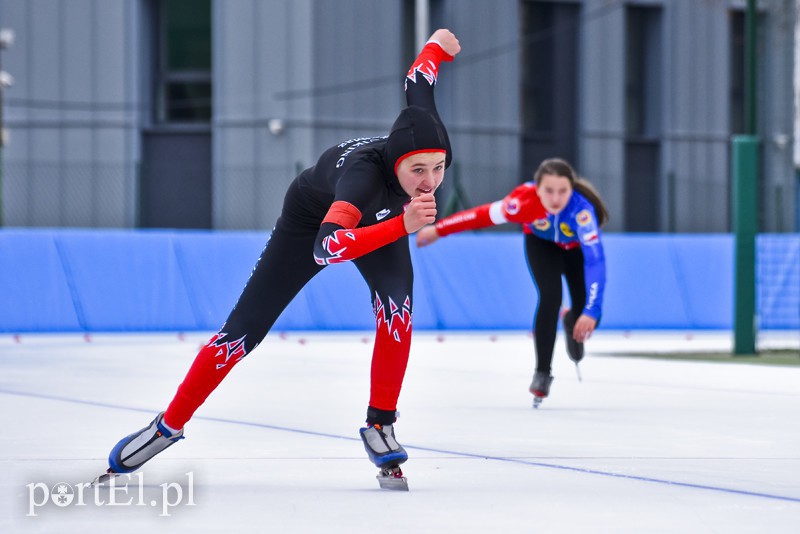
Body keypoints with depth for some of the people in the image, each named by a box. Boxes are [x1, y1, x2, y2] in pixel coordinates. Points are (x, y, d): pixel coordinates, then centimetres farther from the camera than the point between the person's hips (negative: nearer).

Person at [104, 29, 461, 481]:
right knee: (245, 328, -2)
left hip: (381, 218, 4)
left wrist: (439, 44, 10)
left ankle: (380, 426, -9)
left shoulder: (426, 135, -34)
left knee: (398, 302, -24)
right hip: (312, 217, -4)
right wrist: (403, 225, -77)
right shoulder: (367, 173, -49)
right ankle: (169, 426, 15)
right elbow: (325, 247, -66)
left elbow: (419, 78, -12)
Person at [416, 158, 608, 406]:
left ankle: (571, 323, 28)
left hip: (578, 247, 0)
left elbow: (595, 260, -49)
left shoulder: (581, 208, -44)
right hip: (541, 243, 0)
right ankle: (543, 372, -9)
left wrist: (592, 310, -57)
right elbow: (483, 215, -26)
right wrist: (438, 230, -16)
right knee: (550, 297, -24)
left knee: (585, 320, -10)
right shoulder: (525, 200, -40)